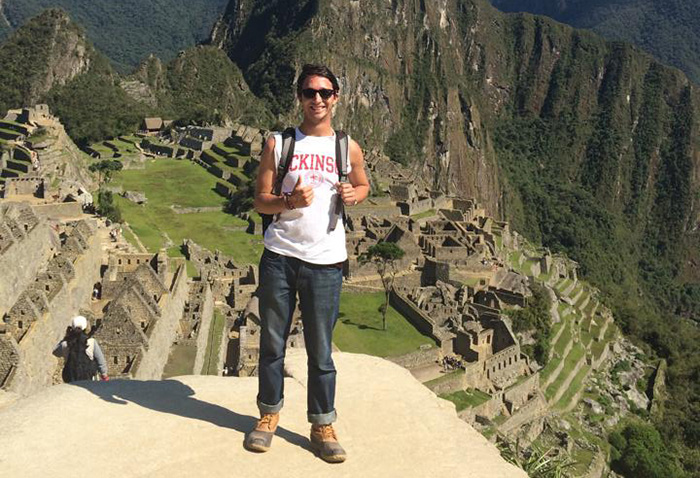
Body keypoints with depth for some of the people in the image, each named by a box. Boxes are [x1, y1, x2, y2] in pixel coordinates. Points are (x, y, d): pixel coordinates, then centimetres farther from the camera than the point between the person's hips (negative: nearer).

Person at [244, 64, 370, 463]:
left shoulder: (349, 149, 7)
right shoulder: (278, 143, 4)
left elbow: (364, 185, 23)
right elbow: (261, 200, 4)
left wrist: (354, 194, -1)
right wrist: (290, 200, -17)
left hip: (325, 261, 0)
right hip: (279, 256, 1)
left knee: (321, 349, 5)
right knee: (273, 341, 10)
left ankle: (323, 425, 19)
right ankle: (270, 412, 28)